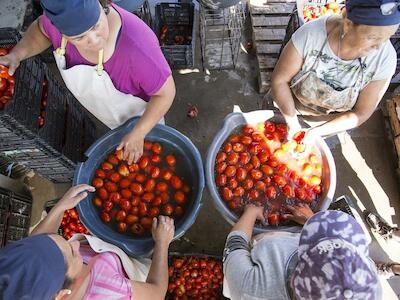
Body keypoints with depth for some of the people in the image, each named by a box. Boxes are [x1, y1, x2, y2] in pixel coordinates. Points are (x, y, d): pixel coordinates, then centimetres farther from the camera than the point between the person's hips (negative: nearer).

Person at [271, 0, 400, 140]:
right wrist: (293, 124, -28)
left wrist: (317, 132, -28)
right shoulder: (310, 34, -33)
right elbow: (279, 80, -23)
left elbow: (361, 113, -20)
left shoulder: (385, 58, -28)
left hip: (331, 122, 1)